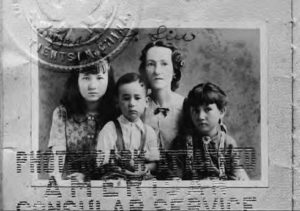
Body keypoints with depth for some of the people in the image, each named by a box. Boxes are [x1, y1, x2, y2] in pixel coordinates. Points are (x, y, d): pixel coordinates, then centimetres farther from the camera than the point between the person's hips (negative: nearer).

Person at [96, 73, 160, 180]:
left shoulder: (149, 132, 9)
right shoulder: (109, 129, 0)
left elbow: (153, 163, 10)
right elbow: (101, 163, -5)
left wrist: (145, 168, -10)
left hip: (143, 179, 2)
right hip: (115, 179, -2)